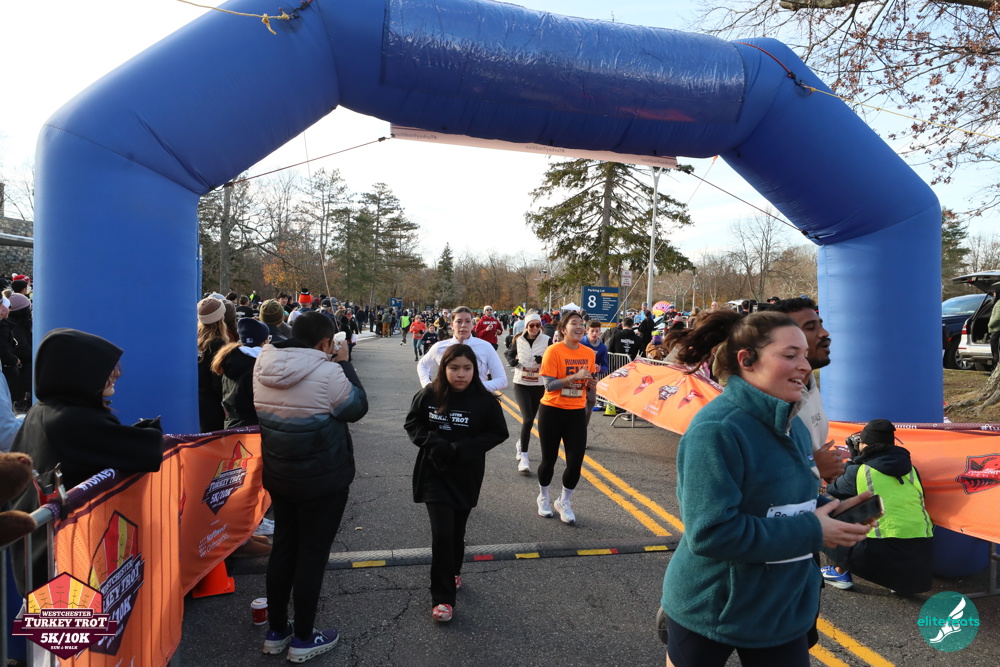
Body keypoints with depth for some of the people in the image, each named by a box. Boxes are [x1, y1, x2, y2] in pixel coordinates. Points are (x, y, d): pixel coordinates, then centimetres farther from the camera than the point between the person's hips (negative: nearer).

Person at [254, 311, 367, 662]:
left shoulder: (263, 365, -4)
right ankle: (303, 639, 22)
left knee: (283, 547, 19)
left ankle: (276, 631, 33)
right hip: (323, 479, -6)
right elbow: (357, 407, -10)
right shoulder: (326, 372, -25)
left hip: (278, 474, 7)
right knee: (312, 554, 8)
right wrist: (344, 363, -4)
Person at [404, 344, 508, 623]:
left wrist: (462, 448, -16)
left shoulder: (484, 400, -11)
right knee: (442, 533, -8)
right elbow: (412, 423, 1)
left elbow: (499, 432, -5)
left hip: (467, 476, 1)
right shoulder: (429, 395, -10)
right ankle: (442, 597, 7)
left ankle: (453, 572, 45)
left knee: (457, 531, 15)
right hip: (435, 473, -1)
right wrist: (432, 442, -18)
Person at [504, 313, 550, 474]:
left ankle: (521, 443, 44)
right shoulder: (518, 340, -2)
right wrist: (513, 361, -7)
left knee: (529, 419, 14)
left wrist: (544, 360, -22)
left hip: (539, 386, 1)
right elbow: (510, 354, 15)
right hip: (521, 384, -1)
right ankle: (523, 458, -11)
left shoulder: (547, 341, -6)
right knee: (528, 419, -16)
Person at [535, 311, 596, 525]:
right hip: (552, 411, -4)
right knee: (549, 459, 10)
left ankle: (564, 502, 26)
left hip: (577, 413, 4)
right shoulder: (554, 351, -15)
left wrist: (591, 382, -8)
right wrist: (574, 377, -28)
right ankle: (543, 498, 37)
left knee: (576, 462, 1)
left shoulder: (589, 353, 1)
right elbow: (549, 385, -19)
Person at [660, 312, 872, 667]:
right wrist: (811, 531, -23)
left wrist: (831, 510, -7)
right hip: (710, 612, -7)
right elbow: (711, 532, -30)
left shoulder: (793, 427, 2)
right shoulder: (716, 429, -26)